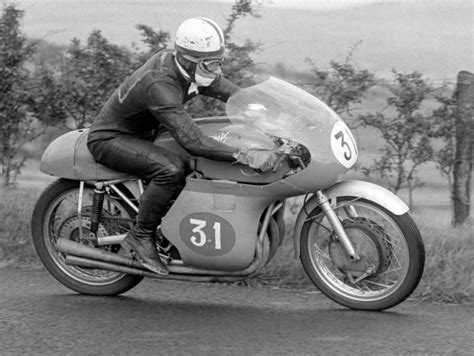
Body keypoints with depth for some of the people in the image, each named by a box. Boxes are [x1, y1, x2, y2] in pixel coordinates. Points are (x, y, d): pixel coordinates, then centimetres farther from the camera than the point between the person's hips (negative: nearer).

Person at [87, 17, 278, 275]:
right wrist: (244, 156, -50)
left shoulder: (189, 69, -7)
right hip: (110, 139, -10)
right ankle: (140, 236, -17)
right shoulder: (160, 84, -36)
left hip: (144, 133, 10)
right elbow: (192, 141, -43)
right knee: (171, 169, -33)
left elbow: (235, 95, 1)